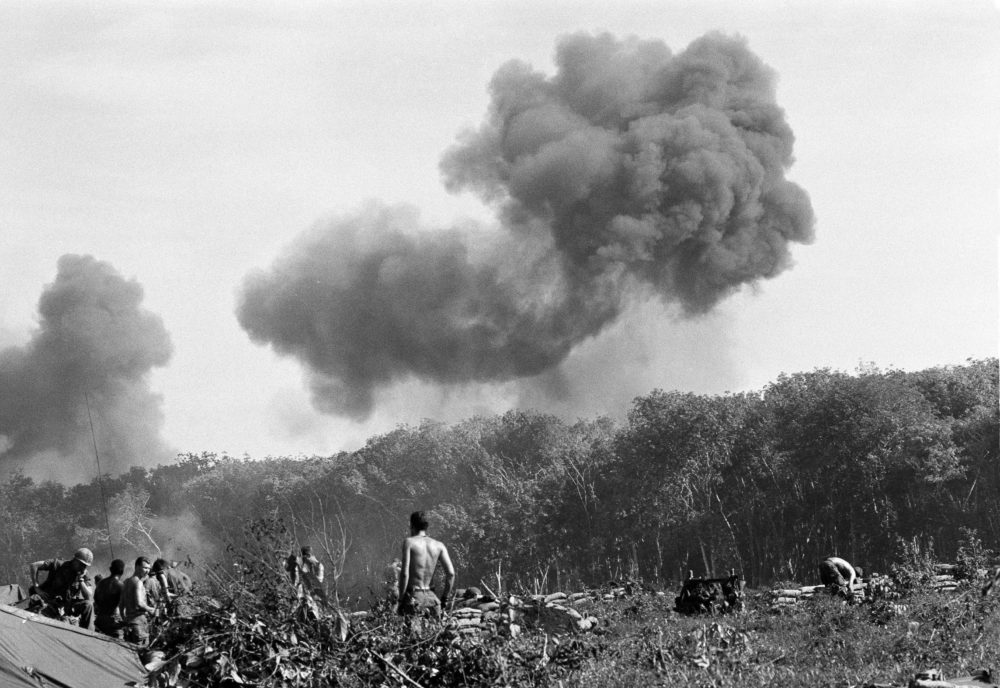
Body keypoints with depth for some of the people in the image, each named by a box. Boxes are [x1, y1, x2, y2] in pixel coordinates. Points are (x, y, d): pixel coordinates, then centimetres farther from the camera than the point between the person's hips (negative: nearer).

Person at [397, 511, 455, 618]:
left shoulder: (409, 542, -2)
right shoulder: (439, 546, 9)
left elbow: (404, 574, -10)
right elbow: (451, 573, 2)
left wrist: (400, 600, -4)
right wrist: (444, 598, 12)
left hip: (413, 598, -4)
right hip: (431, 597, 4)